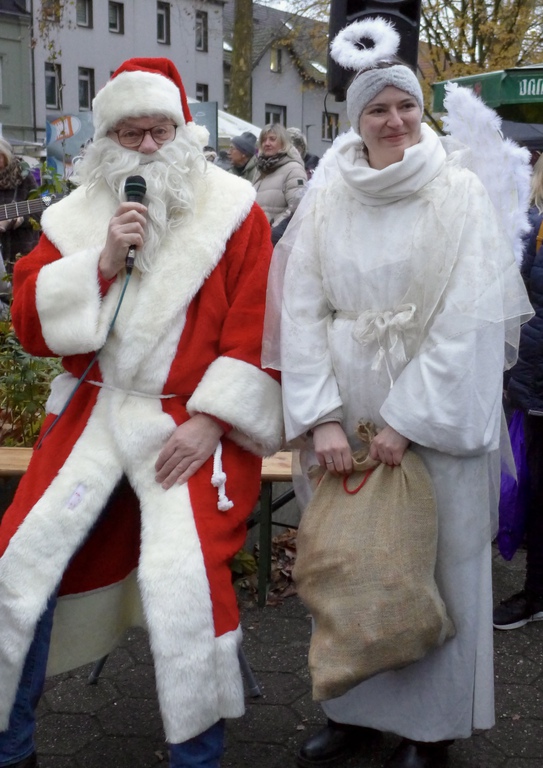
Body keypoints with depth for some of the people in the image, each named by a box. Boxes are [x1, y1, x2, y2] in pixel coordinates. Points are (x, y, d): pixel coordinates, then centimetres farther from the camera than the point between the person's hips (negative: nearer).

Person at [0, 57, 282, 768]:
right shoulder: (77, 216, 9)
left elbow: (255, 329, -7)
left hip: (194, 424, -4)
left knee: (184, 580, -20)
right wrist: (104, 262, -12)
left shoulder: (233, 211, -1)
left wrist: (209, 421, -15)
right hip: (92, 412, 4)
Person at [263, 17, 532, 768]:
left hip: (437, 414, -2)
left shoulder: (459, 194, -4)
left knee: (434, 560, 6)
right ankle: (352, 708, 29)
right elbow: (300, 312, -1)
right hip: (346, 408, 3)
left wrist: (407, 421, -14)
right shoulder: (326, 199, 3)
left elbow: (467, 321, -11)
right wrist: (320, 417, -10)